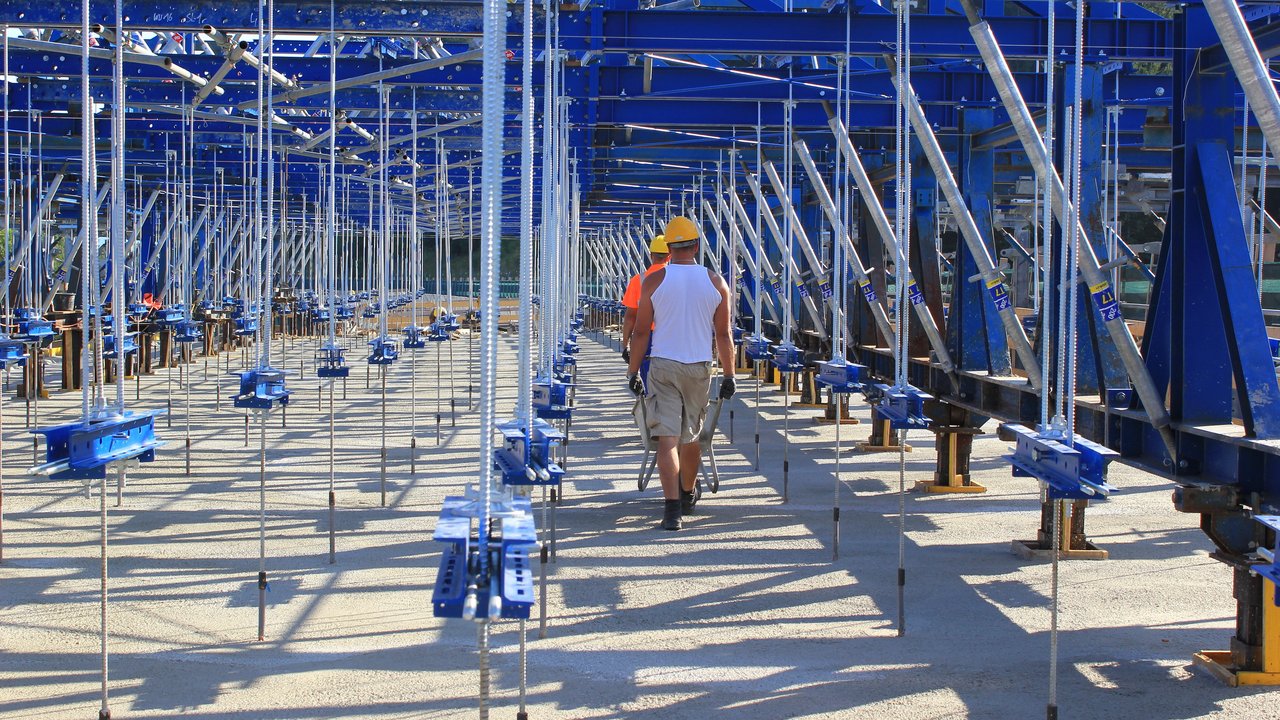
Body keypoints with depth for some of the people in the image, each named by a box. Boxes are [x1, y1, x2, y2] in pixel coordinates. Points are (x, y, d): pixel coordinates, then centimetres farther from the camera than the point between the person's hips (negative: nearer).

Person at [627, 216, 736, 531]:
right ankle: (687, 496, 38)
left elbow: (641, 331, -3)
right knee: (691, 436, 19)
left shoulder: (654, 281, -4)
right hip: (699, 367, 2)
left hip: (662, 366, -2)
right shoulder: (716, 283, 1)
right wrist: (729, 375, 10)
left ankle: (672, 508, -17)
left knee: (667, 438, -6)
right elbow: (723, 335, 3)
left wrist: (633, 371, 6)